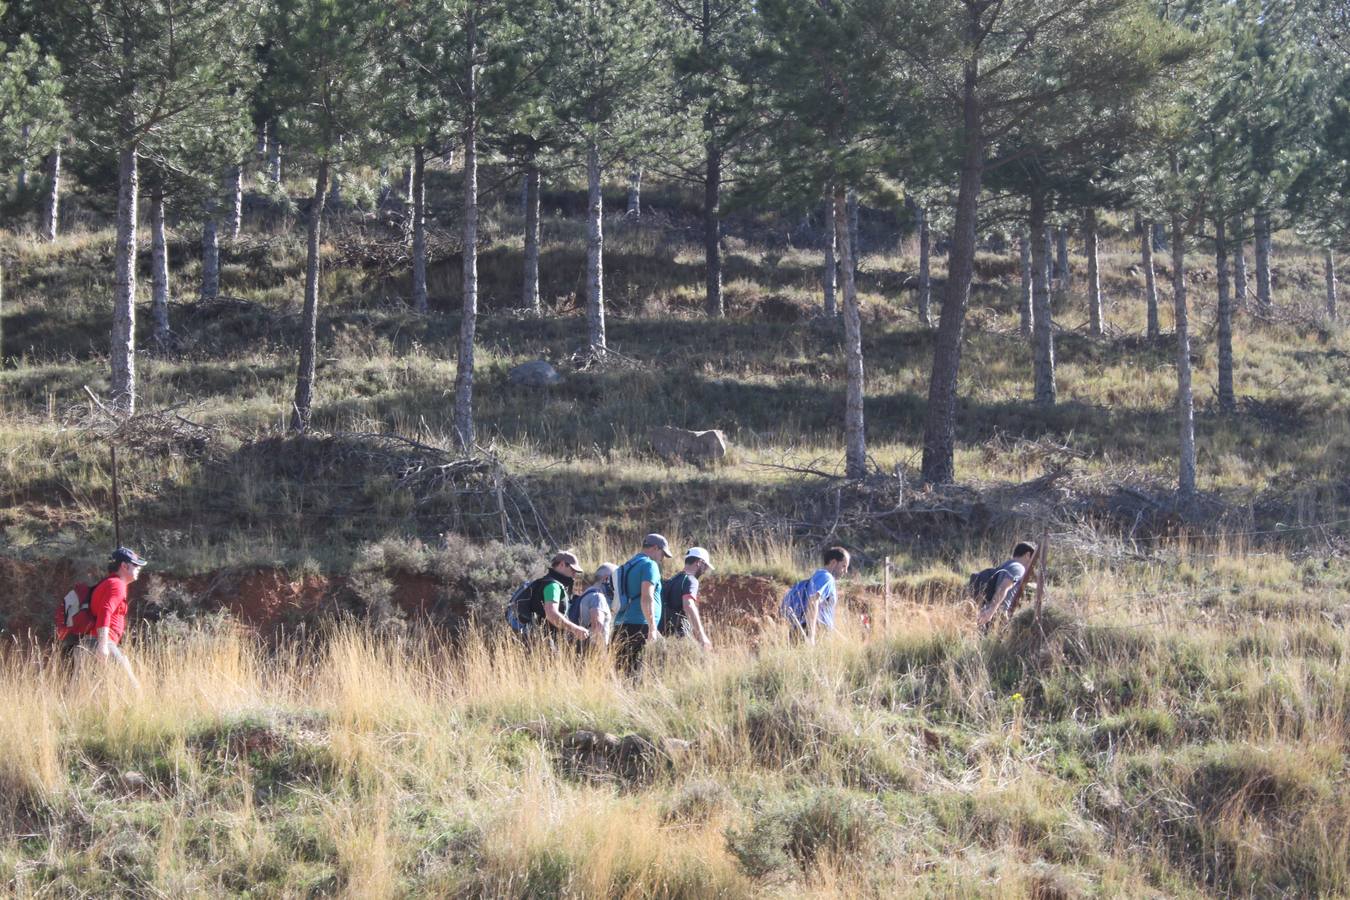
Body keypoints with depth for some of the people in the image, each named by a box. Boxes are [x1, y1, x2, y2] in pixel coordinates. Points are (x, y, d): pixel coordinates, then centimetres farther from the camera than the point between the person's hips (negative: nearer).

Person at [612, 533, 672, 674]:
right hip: (640, 626, -9)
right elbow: (646, 598, -17)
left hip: (621, 625, 9)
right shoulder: (649, 565, -5)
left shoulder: (627, 566, 24)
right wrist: (652, 628, -21)